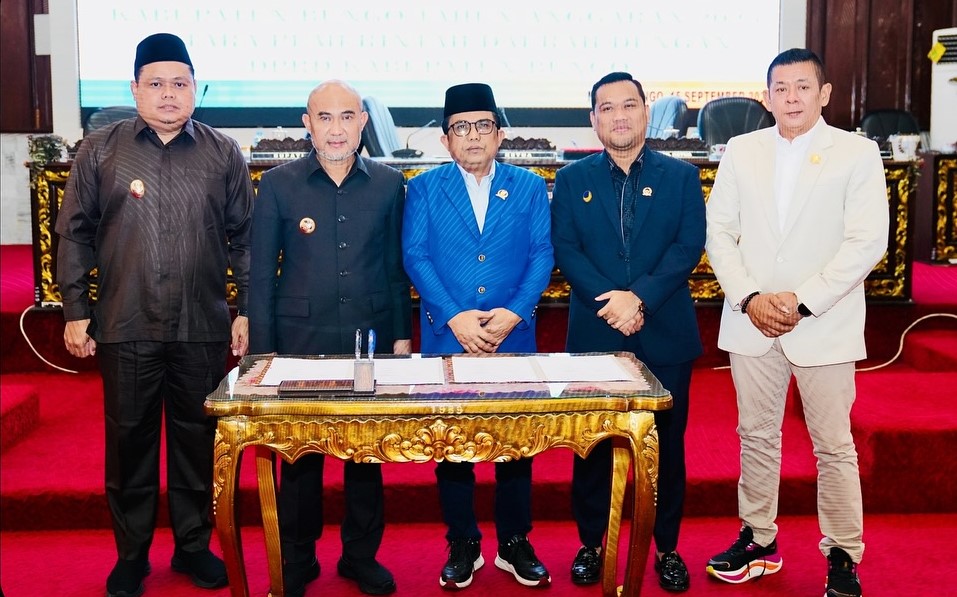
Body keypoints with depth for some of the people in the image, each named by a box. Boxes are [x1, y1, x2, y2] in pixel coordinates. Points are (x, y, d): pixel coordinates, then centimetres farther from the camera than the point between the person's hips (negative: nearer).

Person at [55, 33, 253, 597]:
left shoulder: (224, 153, 5)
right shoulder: (100, 149, 4)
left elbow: (244, 238, 7)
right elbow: (75, 233, 6)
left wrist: (246, 310, 3)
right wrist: (76, 311, 2)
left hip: (202, 328, 0)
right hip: (125, 327, 0)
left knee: (197, 440, 10)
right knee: (130, 441, 8)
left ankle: (194, 545, 27)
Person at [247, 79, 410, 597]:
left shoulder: (389, 184, 4)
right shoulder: (278, 184, -1)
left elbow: (397, 269, 7)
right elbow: (261, 273, 0)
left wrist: (401, 335, 4)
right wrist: (263, 349, -3)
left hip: (371, 340, 1)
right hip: (299, 341, -1)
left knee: (367, 454, 10)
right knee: (299, 455, 8)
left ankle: (362, 555, 26)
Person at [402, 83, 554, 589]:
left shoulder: (529, 187, 8)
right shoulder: (424, 188, 6)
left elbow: (541, 255, 1)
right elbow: (416, 257, -3)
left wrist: (514, 312, -14)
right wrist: (454, 317, -15)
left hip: (514, 339, 1)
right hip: (447, 339, 0)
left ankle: (515, 545, 23)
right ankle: (462, 547, 21)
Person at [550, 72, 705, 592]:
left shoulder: (681, 176, 6)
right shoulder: (572, 180, 7)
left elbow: (690, 246, -5)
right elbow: (565, 250, -3)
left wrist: (640, 297, -18)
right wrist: (611, 303, -16)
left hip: (665, 335, 0)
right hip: (594, 335, 0)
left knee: (667, 443, 8)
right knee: (593, 444, 8)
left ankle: (667, 548, 22)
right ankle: (591, 544, 23)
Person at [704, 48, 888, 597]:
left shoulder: (858, 154, -2)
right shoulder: (742, 151, 7)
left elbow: (867, 242, -9)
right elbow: (720, 232, 5)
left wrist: (801, 301, -15)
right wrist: (750, 298, -8)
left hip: (824, 326, -3)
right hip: (752, 321, 3)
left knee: (834, 446, 3)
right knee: (757, 435, 12)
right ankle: (759, 541, 26)